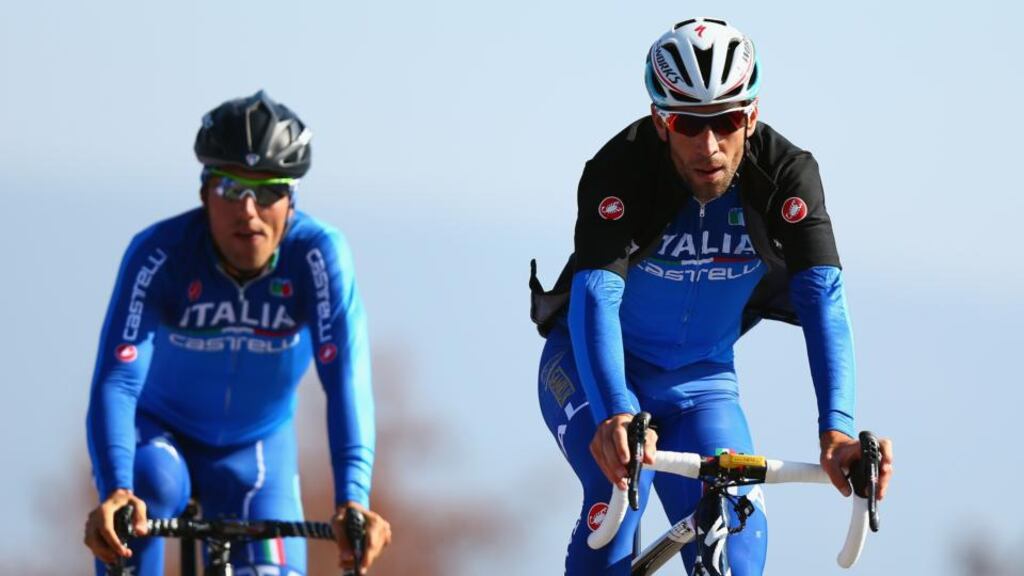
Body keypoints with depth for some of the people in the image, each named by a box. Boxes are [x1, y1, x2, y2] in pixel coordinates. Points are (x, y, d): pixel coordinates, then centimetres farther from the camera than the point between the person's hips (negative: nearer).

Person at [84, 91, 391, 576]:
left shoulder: (319, 255, -26)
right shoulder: (159, 254, -29)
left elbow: (346, 380, -34)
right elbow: (117, 379, -38)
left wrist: (352, 500, -49)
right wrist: (114, 493, -55)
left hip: (257, 445, 2)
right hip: (158, 430, -2)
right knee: (152, 487, -35)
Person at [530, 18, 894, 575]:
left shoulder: (787, 174, -21)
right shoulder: (620, 170, -28)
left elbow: (821, 297, -31)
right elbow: (595, 295, -40)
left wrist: (836, 426, -47)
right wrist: (614, 415, -58)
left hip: (699, 380, 2)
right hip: (594, 370, -2)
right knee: (622, 484, -32)